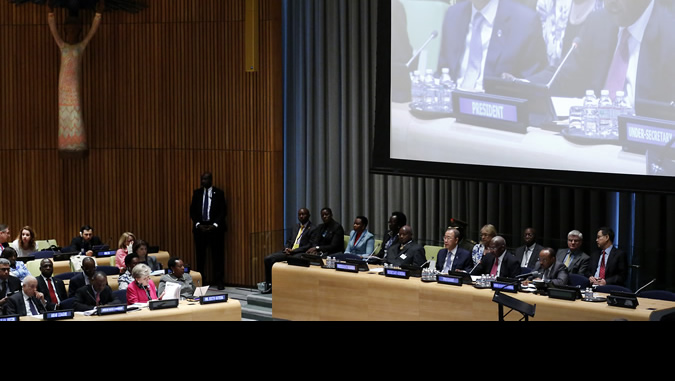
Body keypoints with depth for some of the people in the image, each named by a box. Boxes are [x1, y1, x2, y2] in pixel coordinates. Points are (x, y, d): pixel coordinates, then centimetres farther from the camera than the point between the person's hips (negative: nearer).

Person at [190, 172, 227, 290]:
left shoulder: (219, 193, 2)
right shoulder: (197, 193, 9)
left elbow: (223, 211, -1)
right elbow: (192, 211, 8)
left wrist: (214, 225, -12)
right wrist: (198, 224, -7)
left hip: (215, 228, -2)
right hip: (200, 227, 2)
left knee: (218, 256, -1)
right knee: (200, 256, 3)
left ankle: (219, 281, 3)